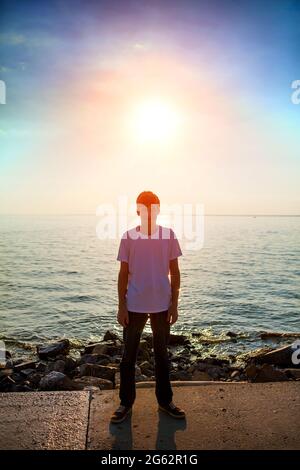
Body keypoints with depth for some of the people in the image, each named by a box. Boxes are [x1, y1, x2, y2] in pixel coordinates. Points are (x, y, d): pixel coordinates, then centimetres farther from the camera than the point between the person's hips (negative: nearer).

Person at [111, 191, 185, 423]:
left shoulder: (168, 235, -2)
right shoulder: (128, 236, -3)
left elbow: (175, 272, 2)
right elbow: (123, 273, 0)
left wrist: (174, 304, -2)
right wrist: (121, 306, -3)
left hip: (162, 305, 1)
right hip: (134, 305, 0)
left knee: (162, 353, 15)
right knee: (129, 355, 9)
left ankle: (165, 400, 31)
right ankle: (126, 403, 25)